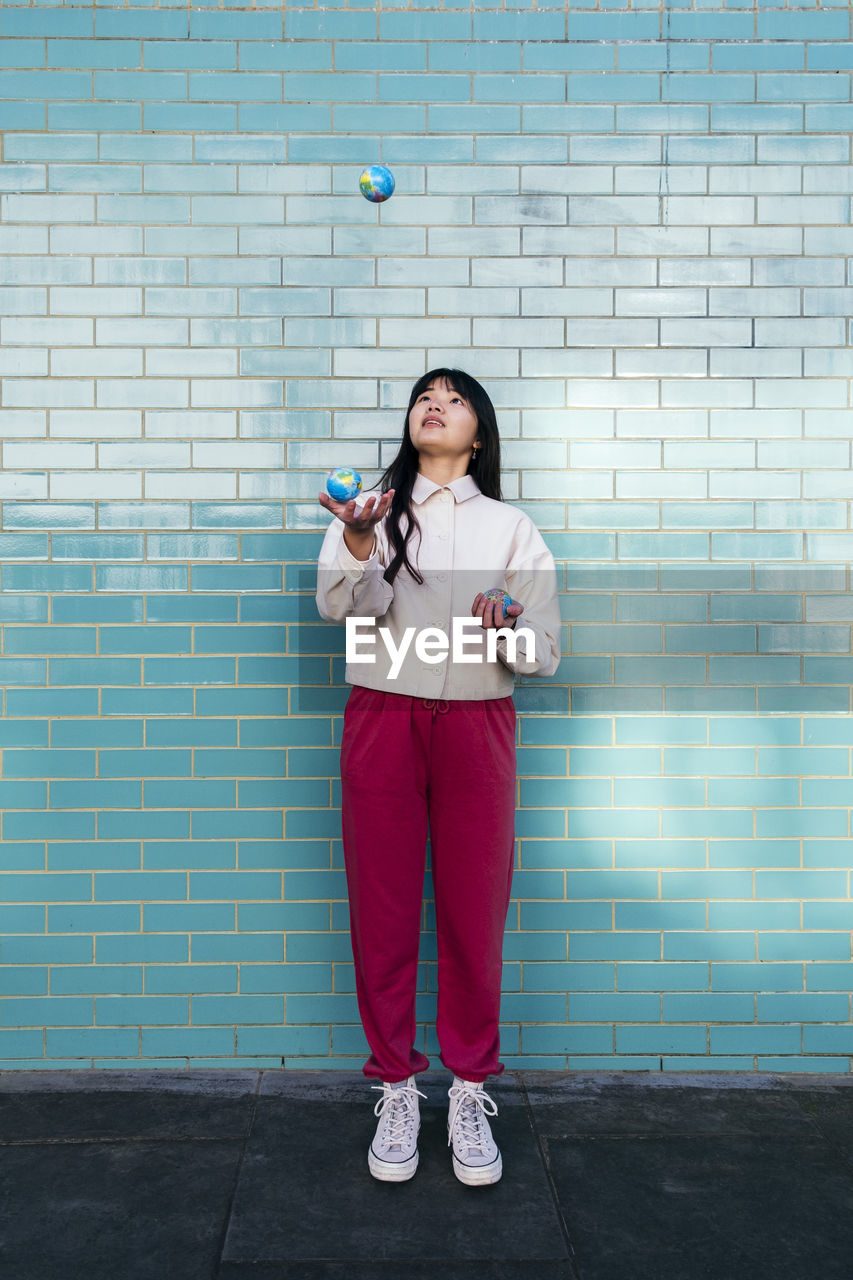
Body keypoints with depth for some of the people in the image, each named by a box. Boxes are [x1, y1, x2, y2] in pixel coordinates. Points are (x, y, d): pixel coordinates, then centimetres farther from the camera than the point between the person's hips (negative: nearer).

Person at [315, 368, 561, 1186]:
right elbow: (340, 607, -9)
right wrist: (359, 542, -29)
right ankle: (396, 1090, 22)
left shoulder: (512, 528, 12)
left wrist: (507, 636, -16)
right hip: (381, 724, 0)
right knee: (382, 911, 4)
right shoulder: (373, 510, 9)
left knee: (474, 913, 4)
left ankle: (469, 1090, 23)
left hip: (476, 728, 1)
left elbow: (547, 651, 6)